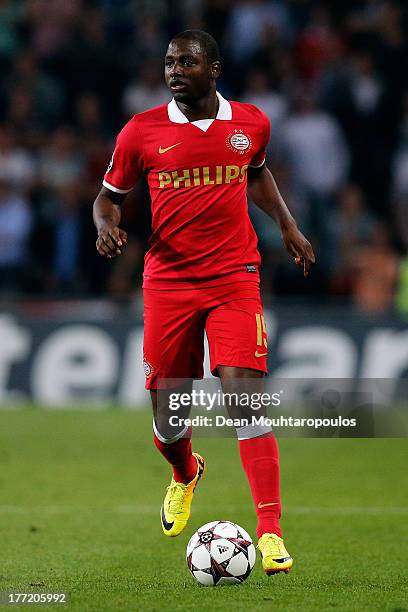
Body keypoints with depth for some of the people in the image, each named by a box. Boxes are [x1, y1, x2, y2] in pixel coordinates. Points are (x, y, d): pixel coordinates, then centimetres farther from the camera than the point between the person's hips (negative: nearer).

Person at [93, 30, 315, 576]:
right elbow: (110, 195, 10)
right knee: (167, 422, 6)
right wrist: (107, 224, -11)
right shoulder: (141, 132, -1)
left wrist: (288, 227, 18)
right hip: (168, 281, 1)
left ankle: (270, 532, -18)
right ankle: (185, 475, 43)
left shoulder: (251, 123, 4)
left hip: (234, 279, 0)